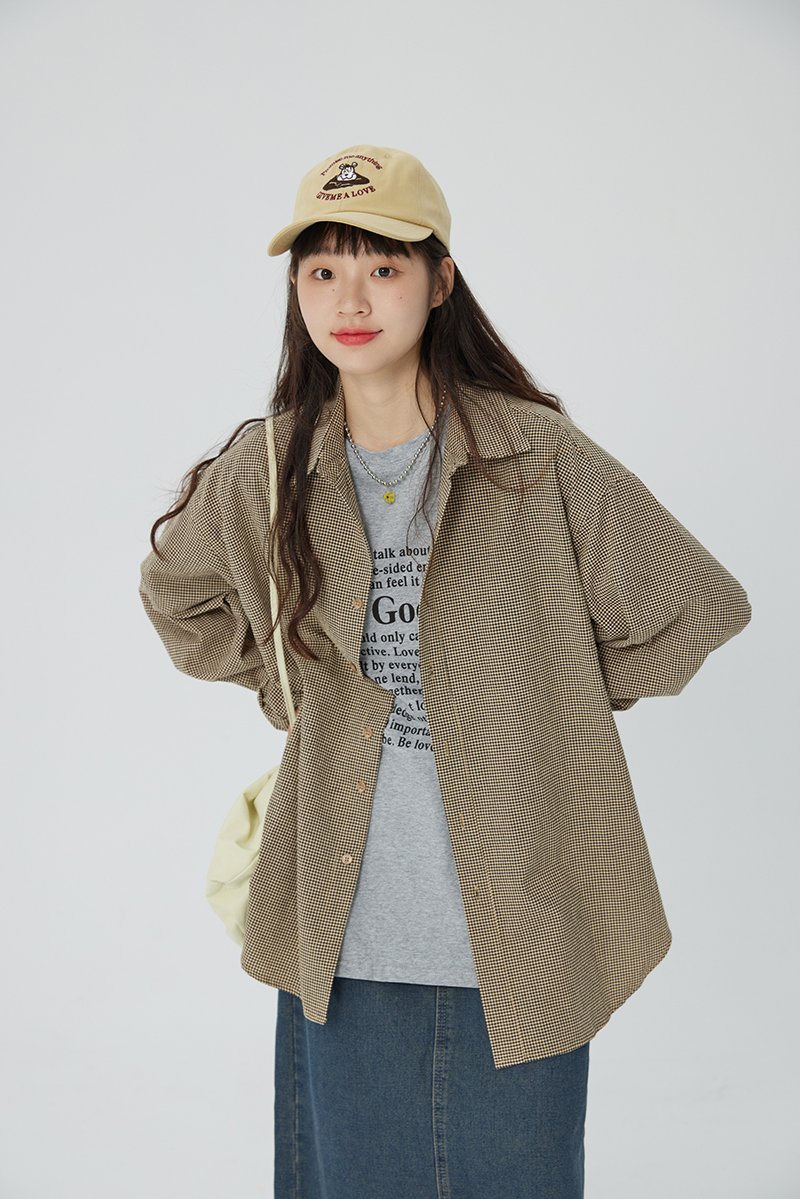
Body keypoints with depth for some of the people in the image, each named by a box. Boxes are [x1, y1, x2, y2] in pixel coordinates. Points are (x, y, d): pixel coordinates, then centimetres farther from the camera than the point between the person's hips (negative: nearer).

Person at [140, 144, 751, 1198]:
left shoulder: (540, 460, -8)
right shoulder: (262, 476, 0)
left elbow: (696, 613, 2)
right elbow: (180, 596, 22)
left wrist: (539, 703, 5)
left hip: (517, 939, -2)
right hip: (340, 943, 2)